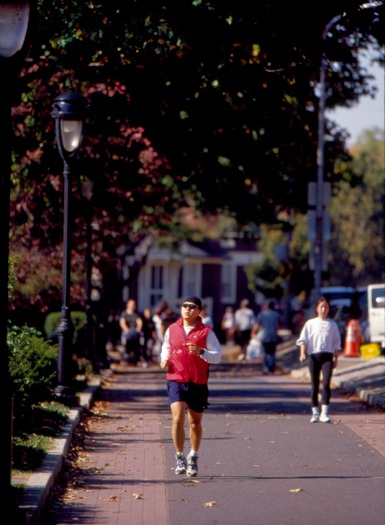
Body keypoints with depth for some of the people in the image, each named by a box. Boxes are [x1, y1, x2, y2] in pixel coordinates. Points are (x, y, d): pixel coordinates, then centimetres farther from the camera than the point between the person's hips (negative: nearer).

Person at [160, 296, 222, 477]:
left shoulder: (206, 332, -2)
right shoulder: (172, 329, 7)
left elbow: (218, 356, -6)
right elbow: (166, 347, 25)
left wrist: (201, 352, -23)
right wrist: (164, 359, 4)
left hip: (198, 383, -1)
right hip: (176, 380, 1)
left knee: (195, 422, 9)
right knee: (178, 418, -15)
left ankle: (193, 458, 28)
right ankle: (179, 457, -1)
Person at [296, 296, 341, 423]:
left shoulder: (332, 325, 11)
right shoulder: (310, 323, 7)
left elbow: (336, 343, 14)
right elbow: (303, 340, 4)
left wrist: (336, 358, 10)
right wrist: (302, 353, -10)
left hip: (327, 356, 0)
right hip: (314, 355, 0)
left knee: (326, 383, -14)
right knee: (314, 385, 3)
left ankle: (324, 412, -15)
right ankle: (315, 413, 11)